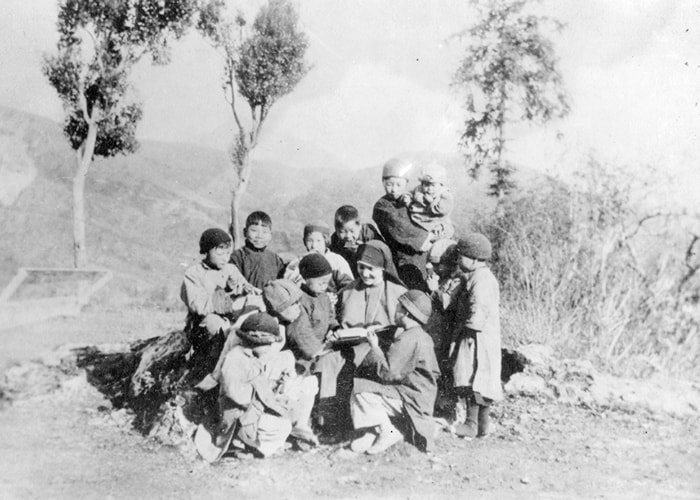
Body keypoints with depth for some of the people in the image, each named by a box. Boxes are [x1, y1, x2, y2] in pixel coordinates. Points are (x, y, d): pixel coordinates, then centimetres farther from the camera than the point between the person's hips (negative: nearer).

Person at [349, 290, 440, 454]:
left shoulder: (409, 339, -22)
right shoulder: (419, 335, 12)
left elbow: (388, 373, -23)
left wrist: (374, 347, -11)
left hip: (412, 399, -11)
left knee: (361, 392, -16)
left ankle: (388, 433, -6)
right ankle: (373, 433, 7)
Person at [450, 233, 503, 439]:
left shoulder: (481, 280, -17)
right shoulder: (481, 276, 16)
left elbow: (478, 312, -24)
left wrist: (464, 328, -14)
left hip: (477, 337, -10)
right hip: (482, 338, 10)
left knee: (471, 380, -8)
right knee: (482, 382, 13)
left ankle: (471, 425, -4)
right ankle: (482, 425, 20)